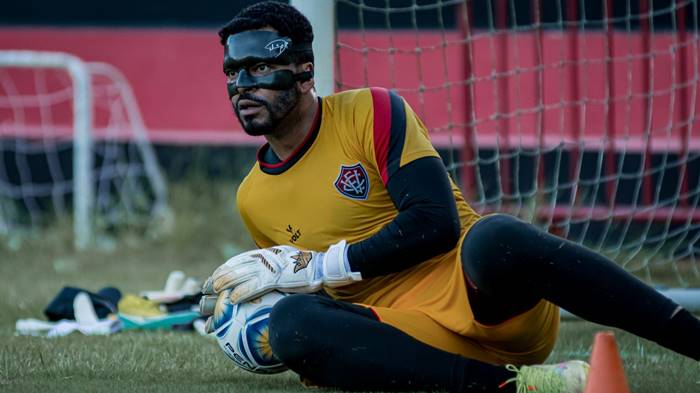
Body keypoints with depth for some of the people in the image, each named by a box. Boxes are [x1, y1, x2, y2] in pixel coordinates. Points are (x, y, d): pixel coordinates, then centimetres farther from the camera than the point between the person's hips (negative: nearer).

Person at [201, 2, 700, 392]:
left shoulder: (373, 112, 1)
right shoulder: (252, 199, 17)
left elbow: (436, 222, -10)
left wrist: (314, 267, -12)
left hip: (478, 291, -3)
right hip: (413, 337, 4)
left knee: (495, 238, -39)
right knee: (293, 323, -29)